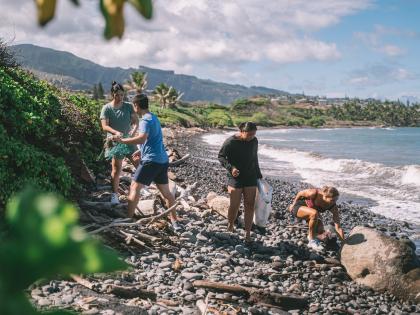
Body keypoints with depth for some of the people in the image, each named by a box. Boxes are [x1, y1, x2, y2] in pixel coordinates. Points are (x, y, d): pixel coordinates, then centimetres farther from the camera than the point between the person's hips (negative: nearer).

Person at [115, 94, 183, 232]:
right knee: (166, 192, 14)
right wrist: (140, 151, 32)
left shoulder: (146, 120, -11)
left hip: (151, 160, -9)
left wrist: (122, 140, -23)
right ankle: (175, 221, 18)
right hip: (163, 160, 9)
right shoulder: (154, 118, 19)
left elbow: (142, 138, -29)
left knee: (134, 188, -3)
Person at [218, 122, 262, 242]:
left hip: (250, 178, 4)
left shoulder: (254, 141, 3)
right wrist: (231, 168, -20)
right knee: (234, 205, -5)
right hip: (235, 177, -4)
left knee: (250, 206, 1)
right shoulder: (230, 142, -13)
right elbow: (221, 156, -6)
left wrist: (258, 175, 19)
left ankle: (247, 234, 7)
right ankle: (230, 228, 20)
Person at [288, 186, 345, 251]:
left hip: (310, 214, 4)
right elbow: (300, 193, -14)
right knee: (314, 213, -38)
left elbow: (338, 227, -22)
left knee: (321, 234, -19)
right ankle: (311, 239, -20)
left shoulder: (333, 207, -24)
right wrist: (293, 204, 0)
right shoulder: (314, 193, -35)